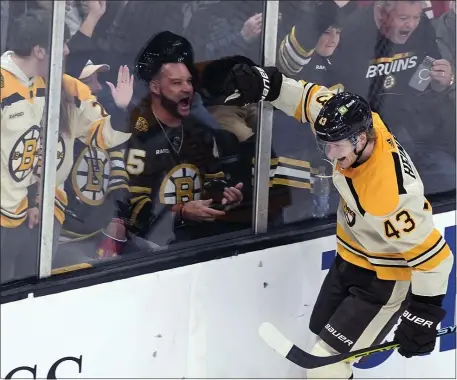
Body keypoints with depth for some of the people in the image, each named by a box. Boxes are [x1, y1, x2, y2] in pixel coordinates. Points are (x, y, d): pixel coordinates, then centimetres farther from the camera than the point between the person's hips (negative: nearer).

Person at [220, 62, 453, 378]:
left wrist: (423, 317, -25)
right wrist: (265, 83, -17)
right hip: (350, 259, 9)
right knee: (321, 328, 28)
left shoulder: (392, 196, -40)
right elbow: (313, 98, -4)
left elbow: (432, 257, -32)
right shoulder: (357, 124, -19)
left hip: (383, 282, -9)